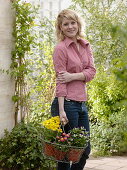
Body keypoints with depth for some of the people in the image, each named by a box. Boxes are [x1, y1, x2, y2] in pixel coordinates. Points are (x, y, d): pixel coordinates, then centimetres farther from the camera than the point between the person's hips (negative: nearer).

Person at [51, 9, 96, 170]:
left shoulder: (85, 45, 11)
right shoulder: (60, 48, -9)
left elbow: (92, 71, 3)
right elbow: (60, 81, -14)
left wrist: (73, 76, -15)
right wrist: (61, 111, -20)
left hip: (81, 103, 7)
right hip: (66, 103, -7)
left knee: (85, 150, 14)